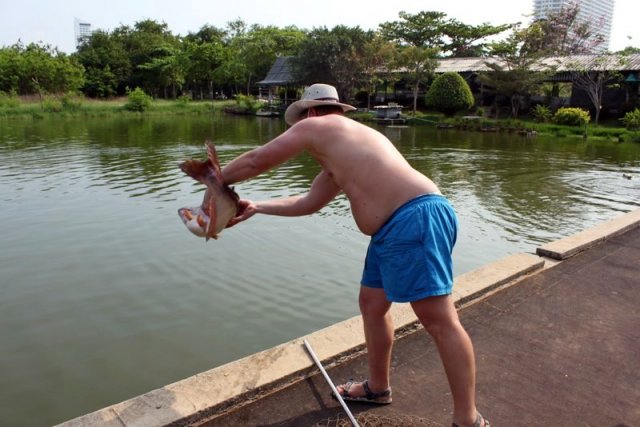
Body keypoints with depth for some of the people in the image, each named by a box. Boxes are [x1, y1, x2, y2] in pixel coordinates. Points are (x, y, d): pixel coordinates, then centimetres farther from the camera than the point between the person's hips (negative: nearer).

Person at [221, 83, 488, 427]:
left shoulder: (317, 126, 4)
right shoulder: (339, 153, 30)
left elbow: (257, 160, 9)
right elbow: (309, 202, 35)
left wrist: (219, 179, 27)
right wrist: (256, 207, 37)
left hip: (416, 219, -11)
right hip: (395, 229, 11)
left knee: (440, 320, -7)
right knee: (372, 304, 19)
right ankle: (378, 387, 36)